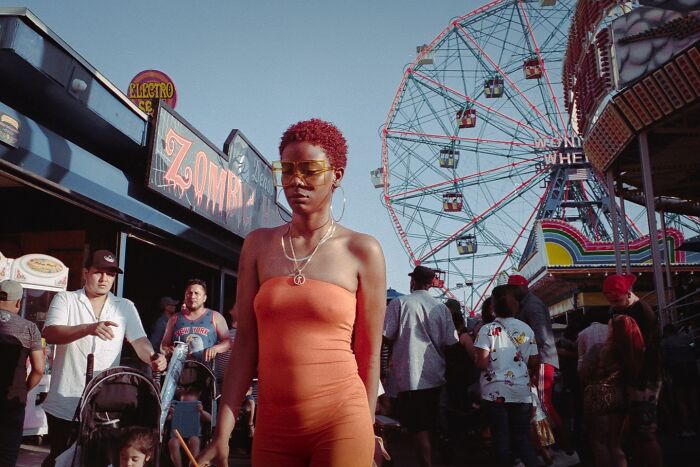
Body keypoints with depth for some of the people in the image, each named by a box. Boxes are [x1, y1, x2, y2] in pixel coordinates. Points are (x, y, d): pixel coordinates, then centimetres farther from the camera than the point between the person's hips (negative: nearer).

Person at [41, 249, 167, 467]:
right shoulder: (65, 299, 0)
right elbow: (49, 333, -17)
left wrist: (152, 357, -25)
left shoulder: (125, 306, 7)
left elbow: (139, 340, -2)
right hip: (64, 403, -2)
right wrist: (89, 328, -33)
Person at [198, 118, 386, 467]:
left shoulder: (362, 250, -5)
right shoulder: (258, 245, 3)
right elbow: (246, 344, 0)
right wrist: (223, 432, -2)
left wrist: (365, 436, 3)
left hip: (340, 424, -2)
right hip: (272, 427, 3)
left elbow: (369, 353, -1)